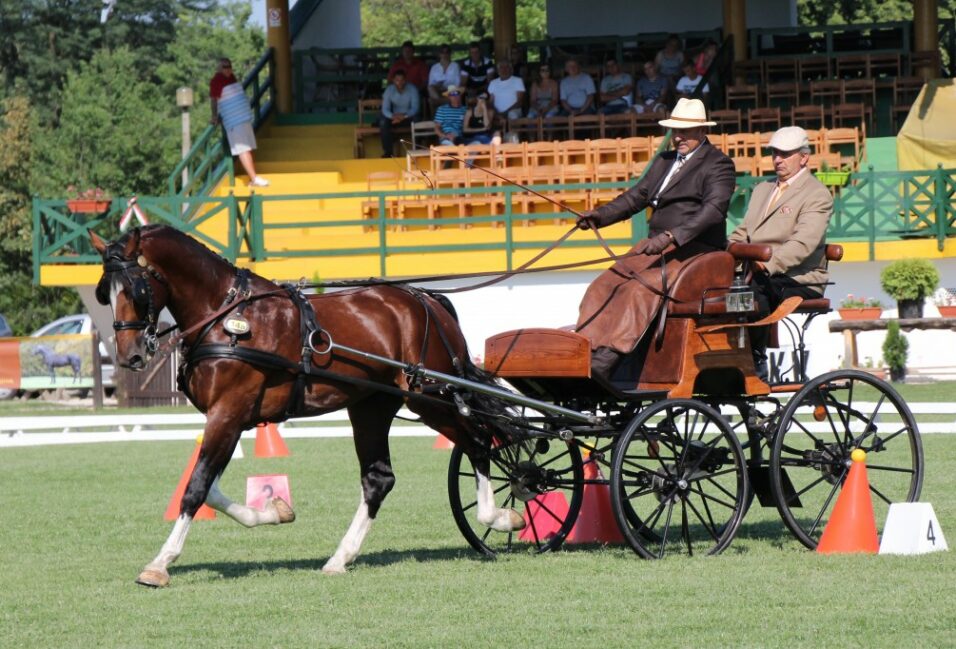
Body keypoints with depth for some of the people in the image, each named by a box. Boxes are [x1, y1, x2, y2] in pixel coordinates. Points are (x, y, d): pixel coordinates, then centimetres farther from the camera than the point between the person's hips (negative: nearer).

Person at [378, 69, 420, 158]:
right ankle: (388, 152, -25)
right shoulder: (389, 90, -9)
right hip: (395, 117, 1)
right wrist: (393, 116, -36)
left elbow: (415, 108, -16)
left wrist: (404, 116, -34)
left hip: (409, 117, -1)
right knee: (383, 122, -30)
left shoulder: (412, 89, -13)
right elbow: (385, 109, -13)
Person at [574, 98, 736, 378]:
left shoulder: (718, 165, -4)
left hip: (694, 251, -8)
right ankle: (586, 354, -24)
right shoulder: (664, 161, 22)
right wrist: (599, 216, 4)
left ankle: (603, 363, -37)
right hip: (654, 248, 8)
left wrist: (671, 236, -30)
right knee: (602, 287, -13)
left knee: (638, 290, -30)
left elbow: (714, 209, -19)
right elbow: (636, 197, 22)